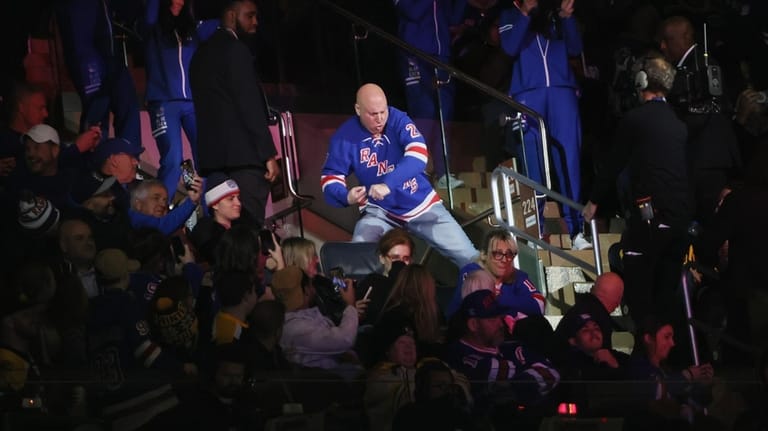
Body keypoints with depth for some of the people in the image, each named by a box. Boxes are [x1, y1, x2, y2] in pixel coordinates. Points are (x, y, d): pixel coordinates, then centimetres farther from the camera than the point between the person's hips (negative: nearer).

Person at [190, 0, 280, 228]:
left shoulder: (202, 53, 19)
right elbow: (250, 105, -14)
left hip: (212, 154, 9)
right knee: (249, 227, -11)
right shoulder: (235, 49, -7)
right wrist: (269, 154, -14)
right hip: (242, 156, -9)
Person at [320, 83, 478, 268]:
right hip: (379, 210, 0)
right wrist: (346, 196, -32)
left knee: (469, 257, -1)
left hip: (420, 204, 0)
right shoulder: (345, 137, -12)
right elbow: (330, 177, -8)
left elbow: (418, 155, -30)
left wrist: (388, 184, -44)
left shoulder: (398, 120, -16)